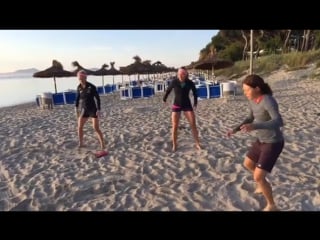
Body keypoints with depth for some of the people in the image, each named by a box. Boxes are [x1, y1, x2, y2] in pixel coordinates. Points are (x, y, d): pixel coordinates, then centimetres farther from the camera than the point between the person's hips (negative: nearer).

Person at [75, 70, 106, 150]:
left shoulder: (91, 86, -15)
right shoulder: (79, 87, -1)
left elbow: (97, 98, -13)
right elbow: (77, 97, 14)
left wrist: (98, 109, -18)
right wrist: (76, 107, 13)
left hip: (93, 109, -5)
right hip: (84, 109, 5)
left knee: (96, 128, -7)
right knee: (79, 127, 2)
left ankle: (103, 145, 5)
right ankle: (81, 143, 21)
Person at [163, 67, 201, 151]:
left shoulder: (190, 83, -9)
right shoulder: (174, 82, -12)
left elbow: (195, 93, 9)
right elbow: (168, 90, 6)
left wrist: (195, 103, 13)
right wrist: (164, 99, 17)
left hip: (187, 105, 1)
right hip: (176, 105, 0)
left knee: (193, 124, -5)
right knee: (175, 126, -2)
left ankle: (197, 143, 8)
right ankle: (174, 145, 11)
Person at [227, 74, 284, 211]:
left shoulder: (268, 101, -27)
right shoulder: (253, 101, 0)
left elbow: (279, 122, -39)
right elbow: (251, 118, 15)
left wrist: (255, 127, -53)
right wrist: (235, 129, 6)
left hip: (273, 143, -9)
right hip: (262, 140, 9)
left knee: (258, 177, -10)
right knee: (248, 164, 24)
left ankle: (271, 206, 16)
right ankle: (263, 185, 49)